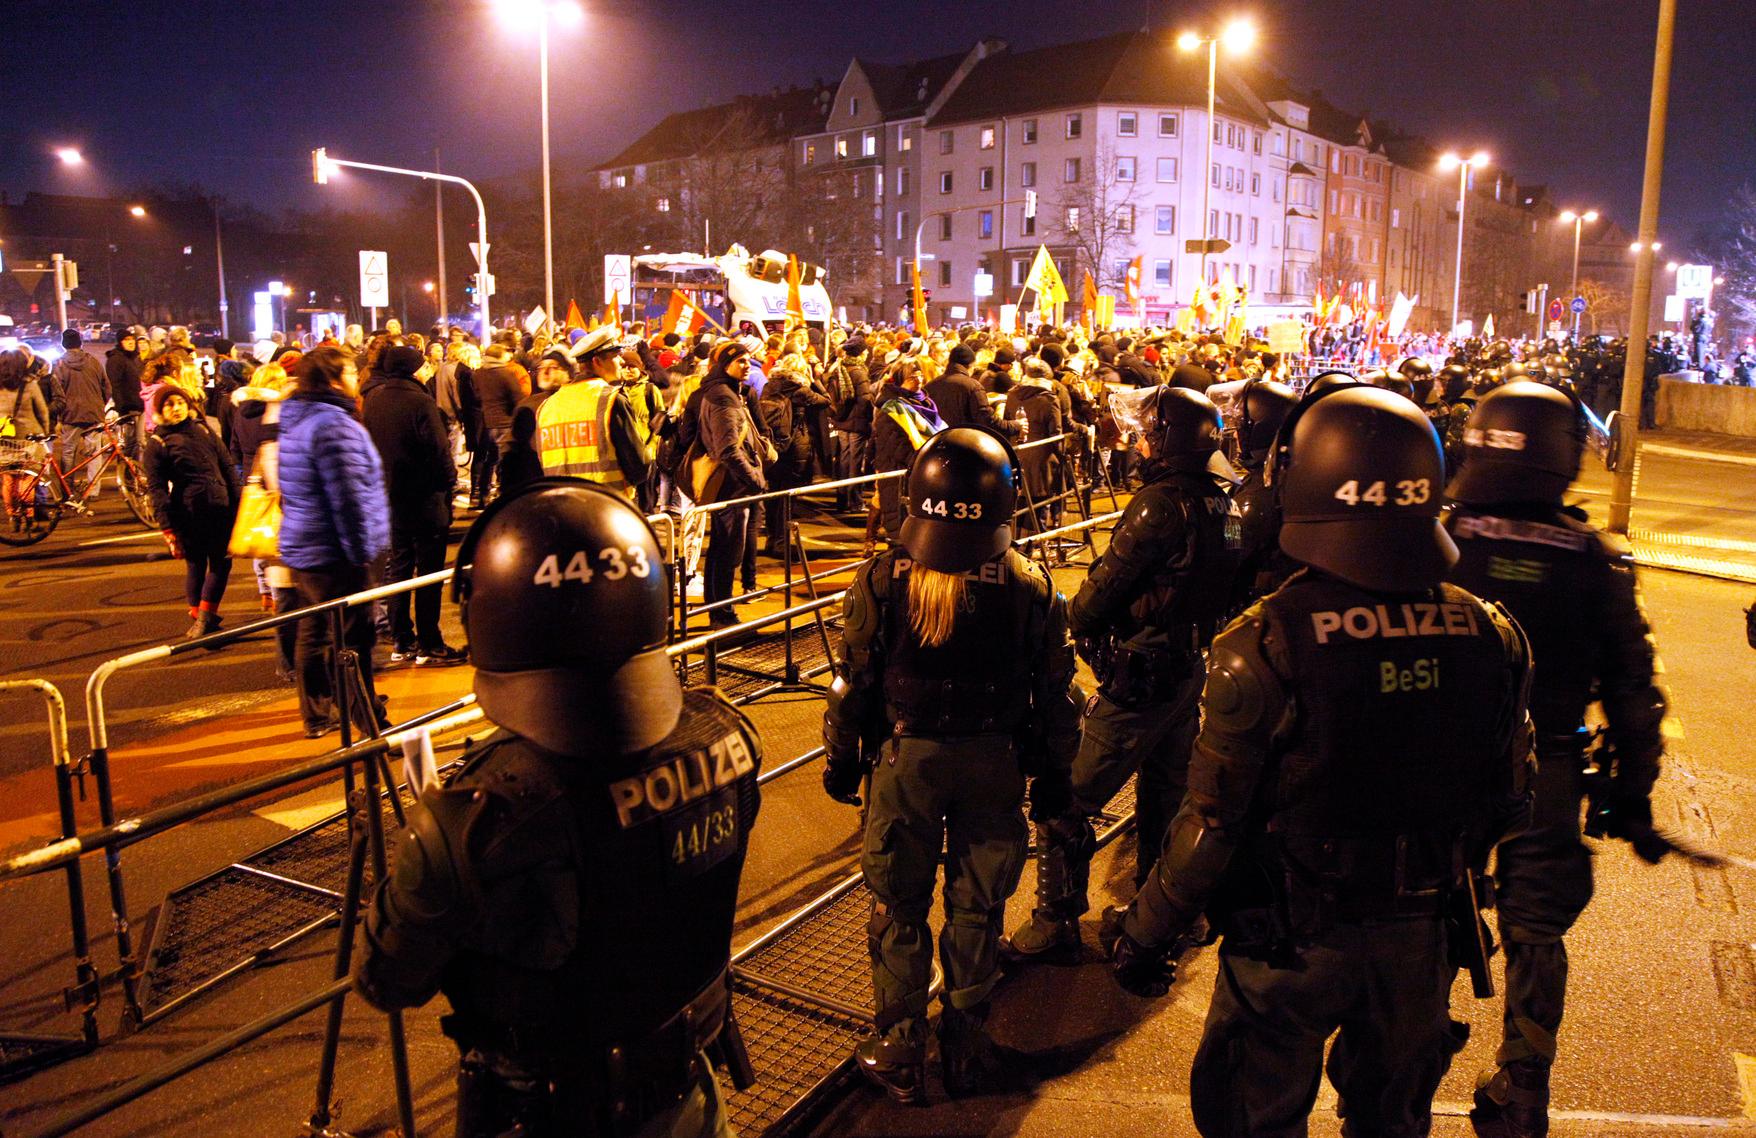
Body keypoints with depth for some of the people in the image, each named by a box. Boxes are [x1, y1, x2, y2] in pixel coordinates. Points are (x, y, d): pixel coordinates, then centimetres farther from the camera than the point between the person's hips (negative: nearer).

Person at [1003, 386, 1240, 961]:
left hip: (1140, 680, -9)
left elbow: (1097, 599, -18)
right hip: (1190, 671, 9)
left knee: (1065, 805, 0)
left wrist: (1074, 612, 4)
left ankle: (1057, 924, 9)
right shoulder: (1224, 506, 4)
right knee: (1165, 796, 23)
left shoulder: (1159, 505, -21)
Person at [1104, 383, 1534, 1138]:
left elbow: (1212, 826, -19)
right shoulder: (1491, 635, -10)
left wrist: (1144, 937, -5)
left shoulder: (1264, 646, -25)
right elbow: (1508, 803, 2)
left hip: (1294, 941, -4)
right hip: (1423, 937, 4)